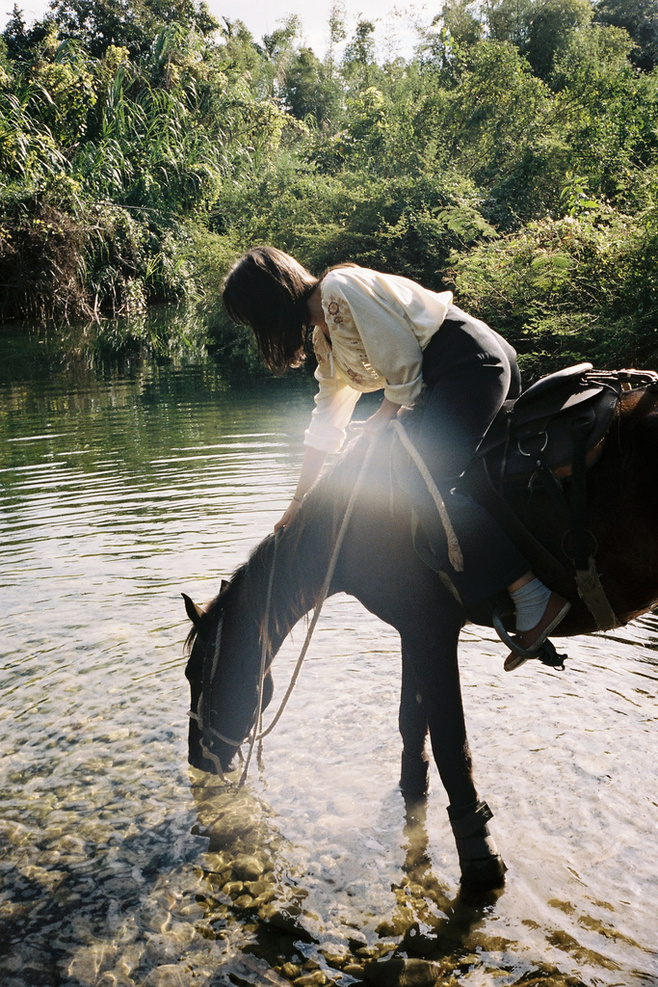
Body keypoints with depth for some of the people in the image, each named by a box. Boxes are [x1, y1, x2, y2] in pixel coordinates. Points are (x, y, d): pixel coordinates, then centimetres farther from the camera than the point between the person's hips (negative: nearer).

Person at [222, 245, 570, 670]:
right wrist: (299, 500, 21)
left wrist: (382, 419, 2)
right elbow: (326, 420, 20)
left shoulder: (341, 289, -12)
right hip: (447, 379, 11)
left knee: (429, 486, -21)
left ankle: (535, 597, -20)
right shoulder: (325, 334, 19)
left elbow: (403, 368, -13)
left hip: (471, 361, -11)